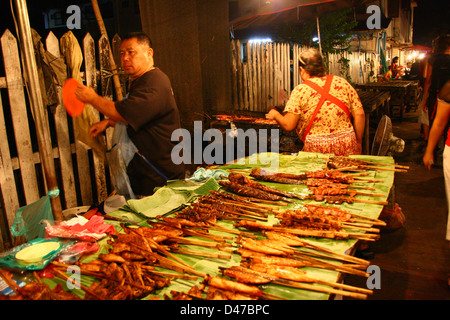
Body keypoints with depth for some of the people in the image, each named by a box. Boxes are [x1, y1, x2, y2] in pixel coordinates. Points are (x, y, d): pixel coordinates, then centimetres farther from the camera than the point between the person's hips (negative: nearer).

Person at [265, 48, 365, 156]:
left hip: (317, 150, -3)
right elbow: (359, 114, 4)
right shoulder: (342, 82, 5)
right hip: (347, 147, 4)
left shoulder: (300, 91, -6)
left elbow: (288, 125, -8)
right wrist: (358, 143, 16)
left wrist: (275, 115, 13)